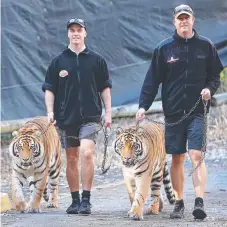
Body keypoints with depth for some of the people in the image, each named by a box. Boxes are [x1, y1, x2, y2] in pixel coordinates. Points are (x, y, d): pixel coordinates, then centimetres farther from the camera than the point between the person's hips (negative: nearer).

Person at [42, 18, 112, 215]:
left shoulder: (96, 60, 5)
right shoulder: (58, 62, 6)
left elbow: (105, 88, 9)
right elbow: (49, 89, 8)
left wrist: (108, 112, 5)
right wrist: (50, 111, -4)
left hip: (90, 116, -2)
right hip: (66, 117, 2)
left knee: (86, 153, -18)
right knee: (71, 158, 7)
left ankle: (86, 200, -14)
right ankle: (75, 201, 17)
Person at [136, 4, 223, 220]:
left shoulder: (205, 46, 4)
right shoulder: (164, 48, 3)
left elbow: (215, 75, 11)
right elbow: (152, 80, 3)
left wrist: (209, 88, -10)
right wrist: (143, 105, -5)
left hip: (197, 111, -1)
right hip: (173, 112, 1)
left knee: (196, 156, -13)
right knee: (177, 159, 6)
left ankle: (199, 203, -19)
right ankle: (178, 204, 15)